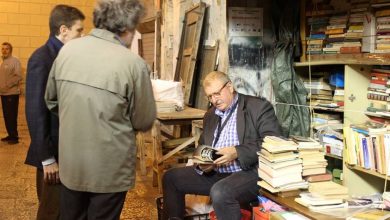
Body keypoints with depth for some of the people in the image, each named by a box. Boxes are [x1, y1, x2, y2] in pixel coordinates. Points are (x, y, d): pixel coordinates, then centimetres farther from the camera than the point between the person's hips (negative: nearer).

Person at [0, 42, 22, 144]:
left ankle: (14, 137, 1)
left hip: (12, 93, -8)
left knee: (12, 116, -6)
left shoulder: (15, 61, -8)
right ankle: (10, 135, 19)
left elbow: (18, 76, -16)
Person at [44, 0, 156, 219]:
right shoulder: (133, 63, -20)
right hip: (109, 169, -4)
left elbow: (51, 100, 9)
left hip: (70, 164, 4)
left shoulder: (67, 49, -5)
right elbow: (144, 121, -8)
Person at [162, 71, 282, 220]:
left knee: (220, 192, -36)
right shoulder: (210, 115, 17)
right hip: (214, 173, 8)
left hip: (249, 171, -7)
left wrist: (237, 153, -24)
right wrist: (202, 164, -1)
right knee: (170, 178, 5)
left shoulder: (258, 107, -5)